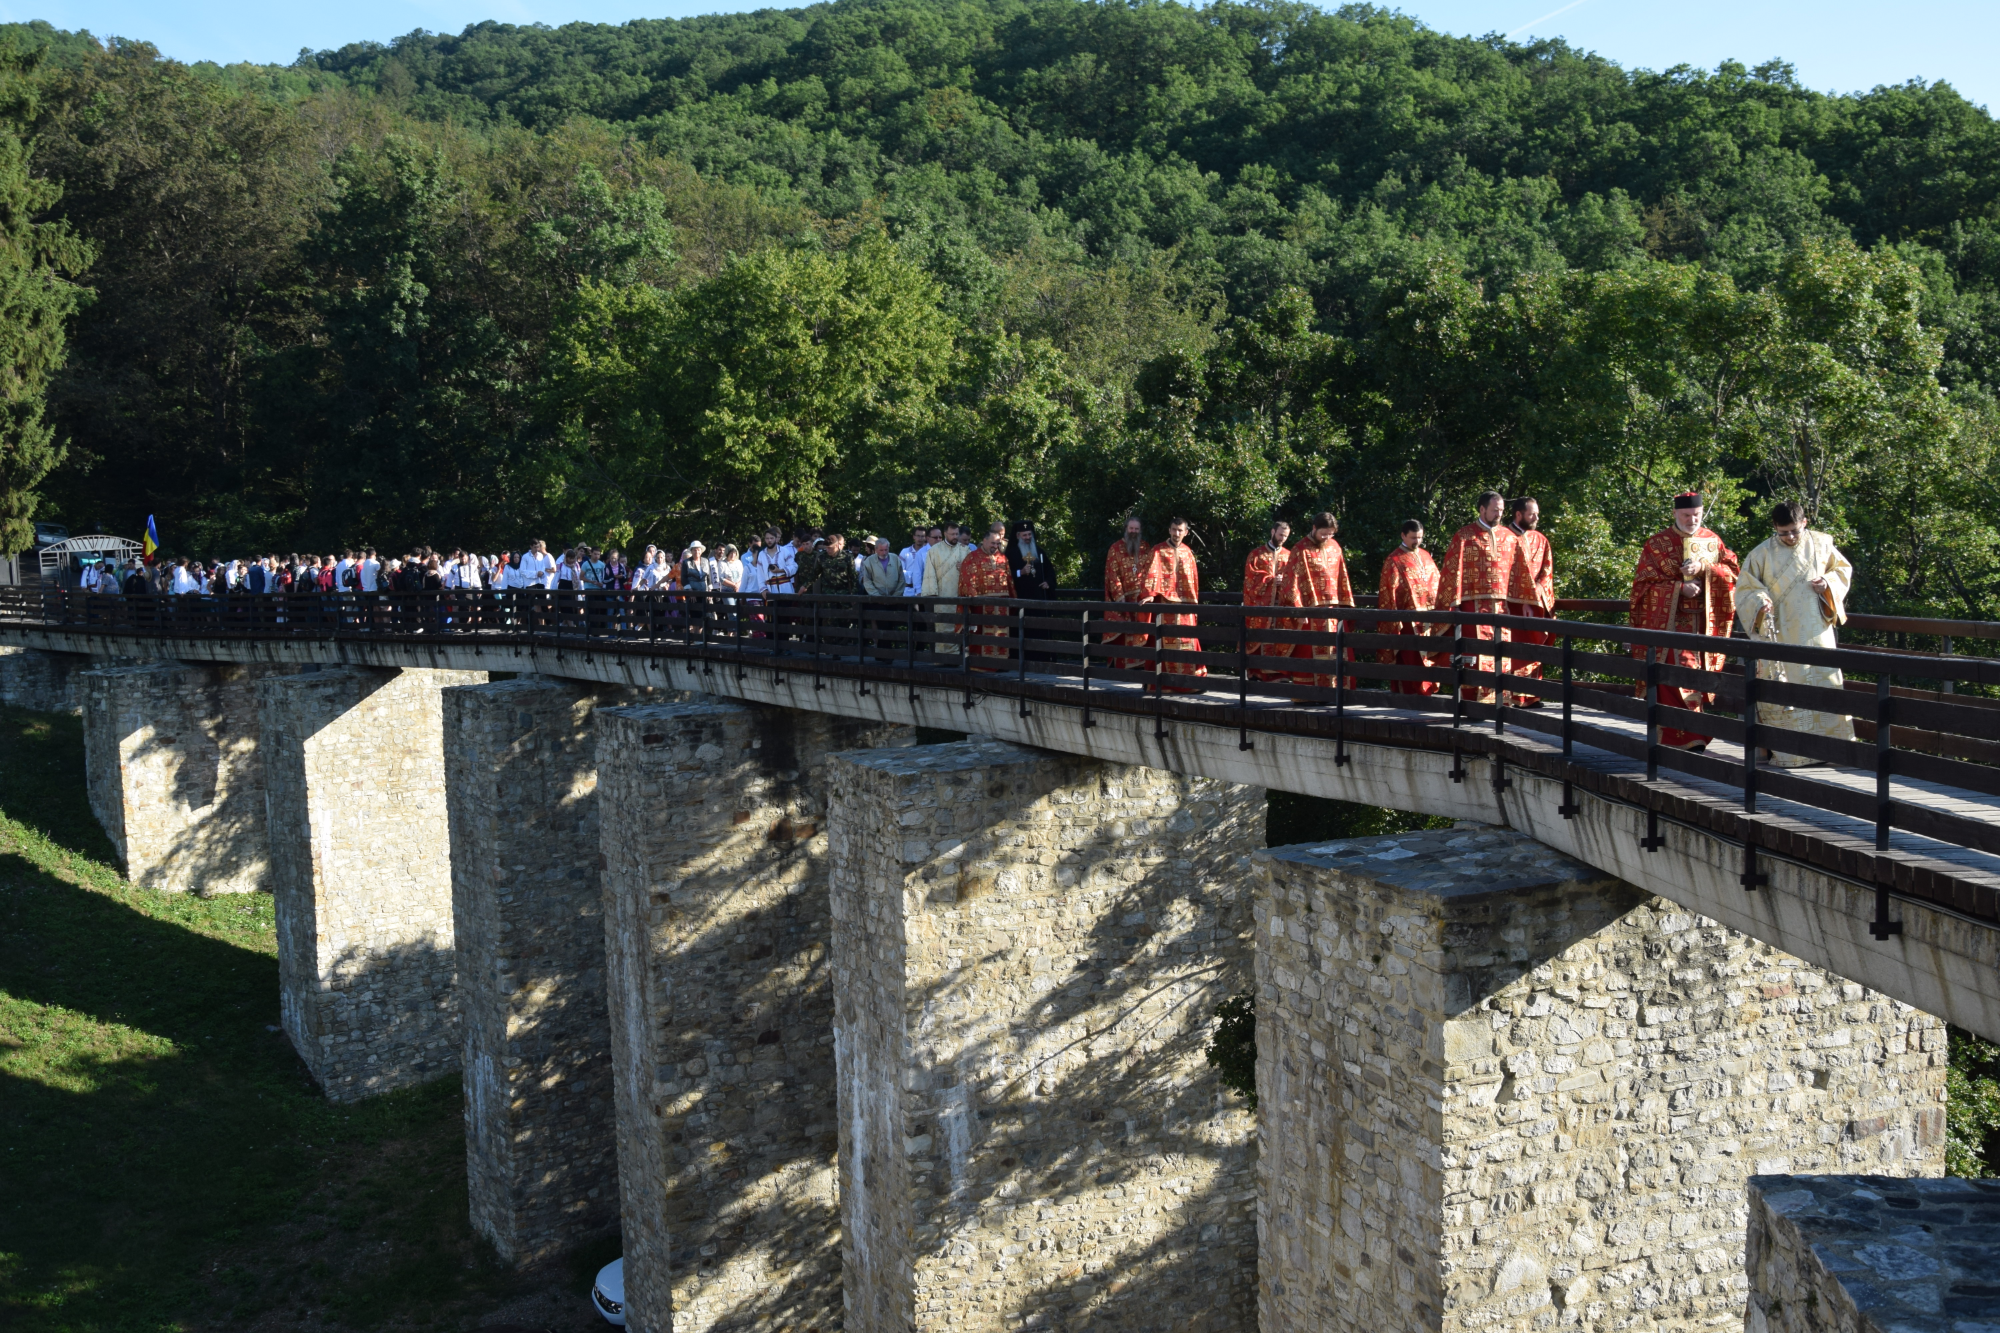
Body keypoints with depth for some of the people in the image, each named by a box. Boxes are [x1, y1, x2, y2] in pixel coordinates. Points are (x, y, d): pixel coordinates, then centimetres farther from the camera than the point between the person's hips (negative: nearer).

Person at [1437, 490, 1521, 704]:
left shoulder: (1509, 537, 13)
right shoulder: (1464, 536, 0)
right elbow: (1453, 571, -4)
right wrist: (1454, 604, -10)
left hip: (1501, 605, 4)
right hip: (1474, 605, -4)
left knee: (1500, 656, 4)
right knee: (1474, 655, -6)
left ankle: (1497, 700, 10)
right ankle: (1472, 702, -3)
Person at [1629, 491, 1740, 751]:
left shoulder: (1712, 541, 12)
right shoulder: (1658, 543, 1)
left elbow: (1731, 572, 5)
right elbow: (1645, 582, -4)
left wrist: (1703, 568, -13)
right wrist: (1680, 588, -16)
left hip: (1705, 622, 4)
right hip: (1669, 621, -4)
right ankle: (1687, 737, -12)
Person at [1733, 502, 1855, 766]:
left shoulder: (1821, 544, 5)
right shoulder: (1762, 554, -4)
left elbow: (1843, 569, 16)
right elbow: (1745, 588, -2)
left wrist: (1829, 582, -5)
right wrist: (1760, 602, -22)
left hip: (1817, 634, 3)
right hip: (1779, 636, -3)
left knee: (1825, 685, 2)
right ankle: (1781, 751, 1)